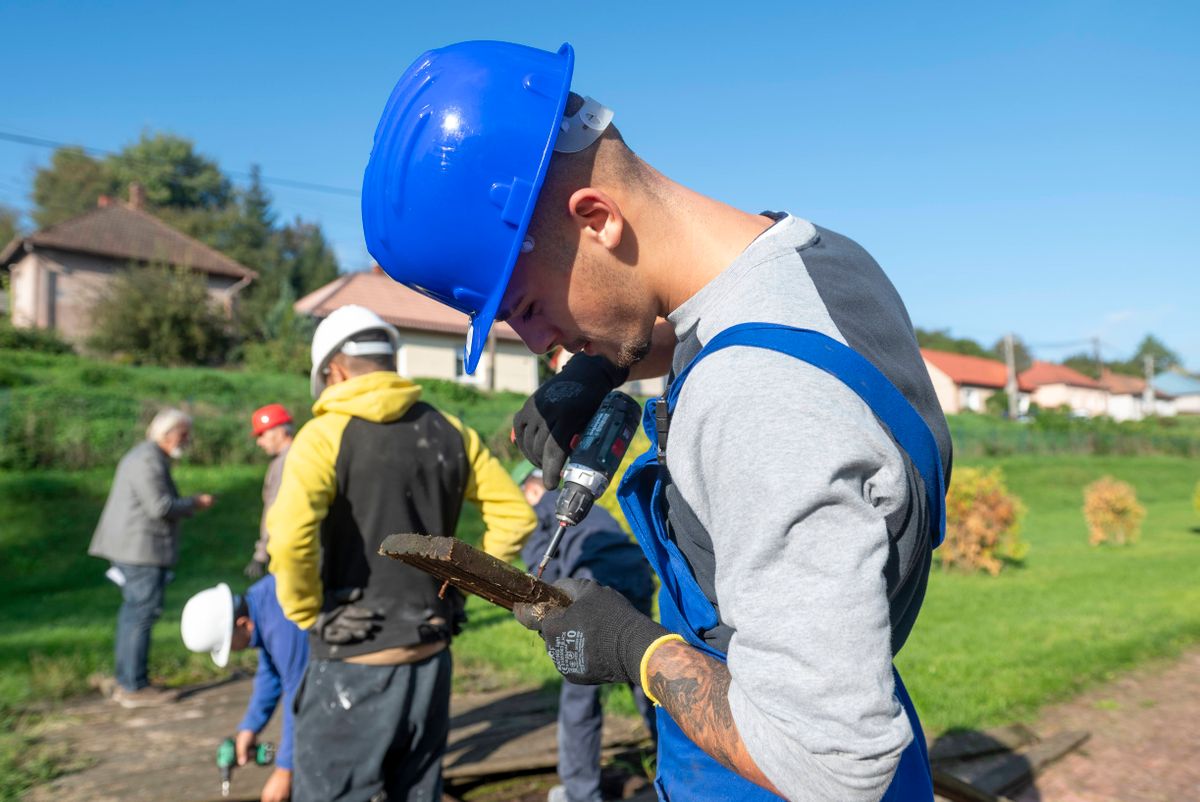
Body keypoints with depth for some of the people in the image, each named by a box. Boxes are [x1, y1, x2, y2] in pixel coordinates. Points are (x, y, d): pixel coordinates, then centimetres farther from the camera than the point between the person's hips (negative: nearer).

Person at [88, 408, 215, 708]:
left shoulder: (143, 455, 19)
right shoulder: (148, 460, -15)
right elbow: (160, 506, -20)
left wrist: (189, 503, 16)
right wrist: (195, 503, -7)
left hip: (129, 548, 11)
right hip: (143, 549, -11)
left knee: (133, 611, 15)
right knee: (142, 613, -6)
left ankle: (125, 683, 22)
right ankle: (135, 687, -1)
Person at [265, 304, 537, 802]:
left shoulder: (328, 434, -11)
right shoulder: (449, 432, 4)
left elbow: (290, 537, -26)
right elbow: (515, 516, 8)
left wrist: (307, 613, -11)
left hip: (355, 666, -5)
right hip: (431, 661, 5)